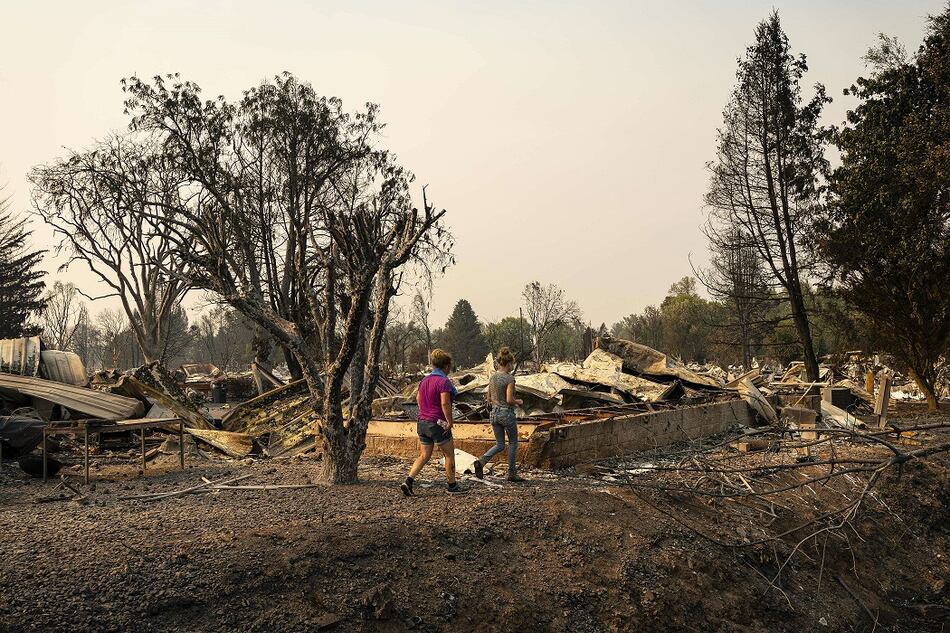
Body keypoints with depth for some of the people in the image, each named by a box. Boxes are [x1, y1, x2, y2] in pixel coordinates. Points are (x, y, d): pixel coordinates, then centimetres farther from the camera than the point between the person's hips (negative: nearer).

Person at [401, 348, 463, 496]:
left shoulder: (424, 380, 9)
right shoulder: (444, 381, -15)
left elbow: (418, 399, 18)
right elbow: (445, 403, -22)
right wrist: (449, 422, -16)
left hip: (422, 422, 7)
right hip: (437, 423, -7)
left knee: (424, 456, 12)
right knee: (449, 454, 10)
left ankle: (408, 481, -2)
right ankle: (452, 485, 21)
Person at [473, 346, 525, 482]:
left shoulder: (492, 377, 5)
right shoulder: (509, 378, -15)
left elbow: (489, 399, 10)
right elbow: (510, 399, -20)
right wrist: (519, 402, -1)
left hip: (494, 413, 6)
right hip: (507, 413, -6)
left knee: (499, 445, 15)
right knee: (513, 443, 13)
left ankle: (481, 462, -8)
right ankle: (512, 474, 16)